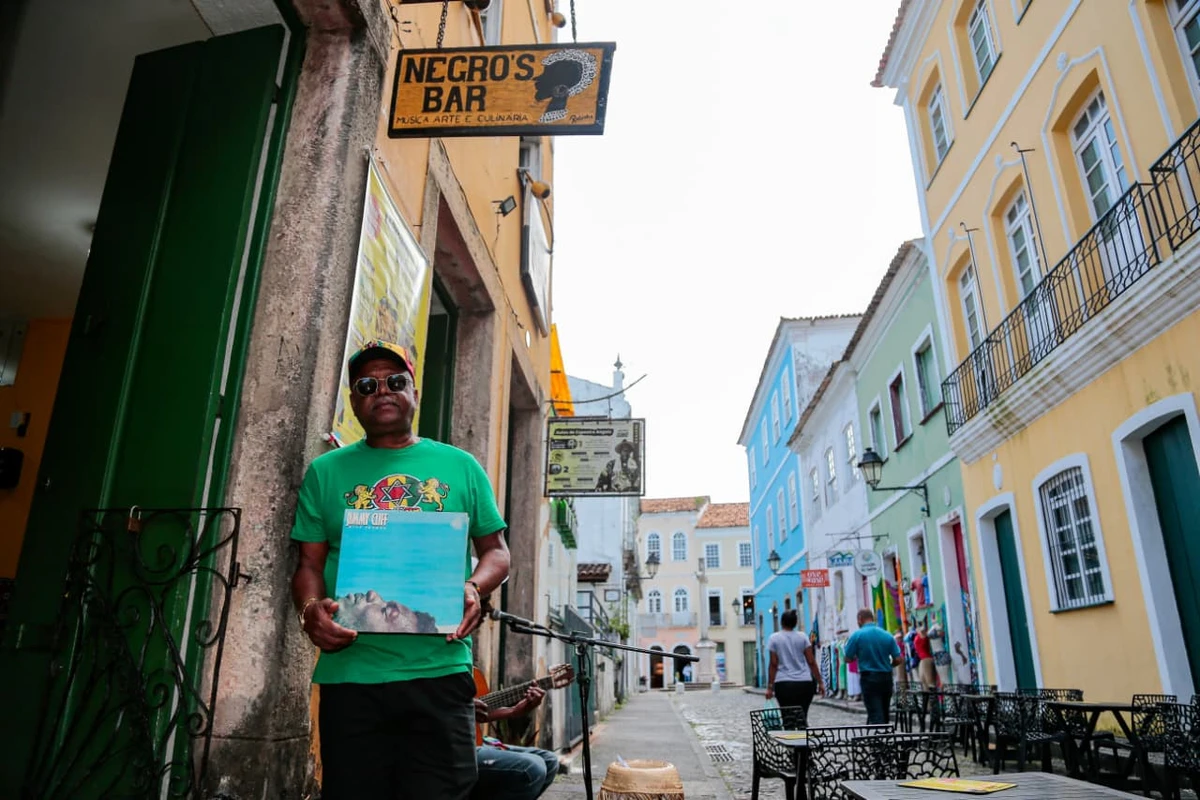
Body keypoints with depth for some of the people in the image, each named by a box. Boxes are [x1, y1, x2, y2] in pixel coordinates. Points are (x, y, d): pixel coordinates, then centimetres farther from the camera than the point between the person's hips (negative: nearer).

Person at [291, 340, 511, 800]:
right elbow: (309, 564, 10)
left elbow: (496, 551, 11)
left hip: (439, 671, 0)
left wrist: (473, 588, -11)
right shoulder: (326, 472, 10)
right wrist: (311, 610, -12)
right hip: (349, 675, 1)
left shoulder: (460, 466, 9)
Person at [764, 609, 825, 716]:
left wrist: (770, 686, -1)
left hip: (784, 684, -1)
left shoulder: (774, 638, 0)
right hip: (804, 684, 1)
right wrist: (820, 682, 9)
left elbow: (773, 664, -4)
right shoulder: (802, 637, 4)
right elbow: (811, 662, 2)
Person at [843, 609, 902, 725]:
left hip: (869, 678, -4)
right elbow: (898, 660, -1)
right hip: (886, 678, 4)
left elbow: (848, 659, -4)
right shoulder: (887, 635, 1)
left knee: (875, 716, -4)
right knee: (885, 714, 17)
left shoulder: (857, 635, -8)